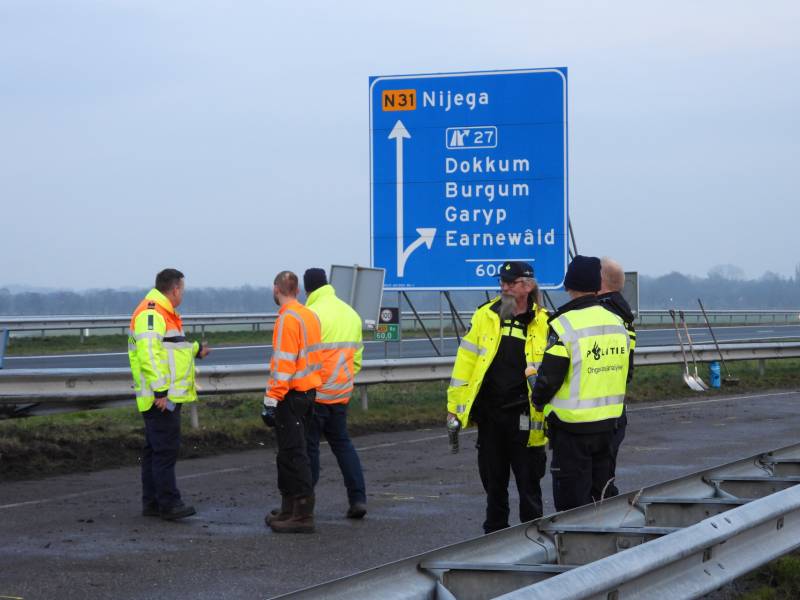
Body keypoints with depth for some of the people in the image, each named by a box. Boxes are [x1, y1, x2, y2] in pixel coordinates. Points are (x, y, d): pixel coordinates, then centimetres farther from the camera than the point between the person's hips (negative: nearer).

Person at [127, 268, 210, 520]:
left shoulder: (163, 313, 19)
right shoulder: (151, 314, -16)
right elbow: (149, 353, -24)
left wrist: (195, 349, 44)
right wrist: (160, 391, -26)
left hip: (168, 396, 11)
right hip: (161, 398, -11)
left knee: (155, 450, 13)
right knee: (166, 450, -9)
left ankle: (151, 502, 19)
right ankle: (168, 503, -8)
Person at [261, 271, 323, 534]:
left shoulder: (288, 319, -16)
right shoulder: (310, 316, 13)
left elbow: (283, 364, -21)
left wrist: (271, 401, -19)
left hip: (291, 395, -9)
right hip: (309, 391, 9)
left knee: (293, 455, -7)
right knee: (290, 454, 16)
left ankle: (303, 516, -8)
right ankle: (289, 510, 23)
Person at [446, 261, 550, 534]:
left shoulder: (543, 324, -3)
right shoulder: (485, 316, 4)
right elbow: (466, 361, 5)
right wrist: (455, 407, 2)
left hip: (524, 417, -3)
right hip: (489, 415, 3)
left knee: (528, 482, 5)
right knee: (493, 482, 13)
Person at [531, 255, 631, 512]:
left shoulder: (564, 325, -17)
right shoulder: (617, 323, 7)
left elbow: (549, 378, -16)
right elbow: (624, 374, 15)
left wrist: (538, 400, 4)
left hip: (572, 426, -7)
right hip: (608, 423, 7)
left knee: (572, 502, 0)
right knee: (599, 497, 16)